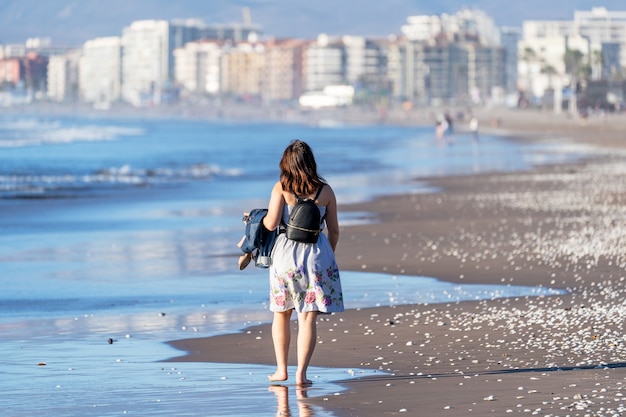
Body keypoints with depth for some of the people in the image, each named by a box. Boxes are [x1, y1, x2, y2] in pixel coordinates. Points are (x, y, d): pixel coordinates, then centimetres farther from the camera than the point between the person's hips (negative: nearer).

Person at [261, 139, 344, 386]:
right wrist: (329, 256, 21)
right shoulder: (325, 190, 1)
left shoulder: (281, 188, -5)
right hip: (316, 255, 0)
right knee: (308, 318, -1)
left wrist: (259, 217, 10)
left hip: (285, 254, 0)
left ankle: (281, 369, 18)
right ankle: (301, 373, -8)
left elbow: (271, 224, -12)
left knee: (281, 313, 17)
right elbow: (334, 230, 6)